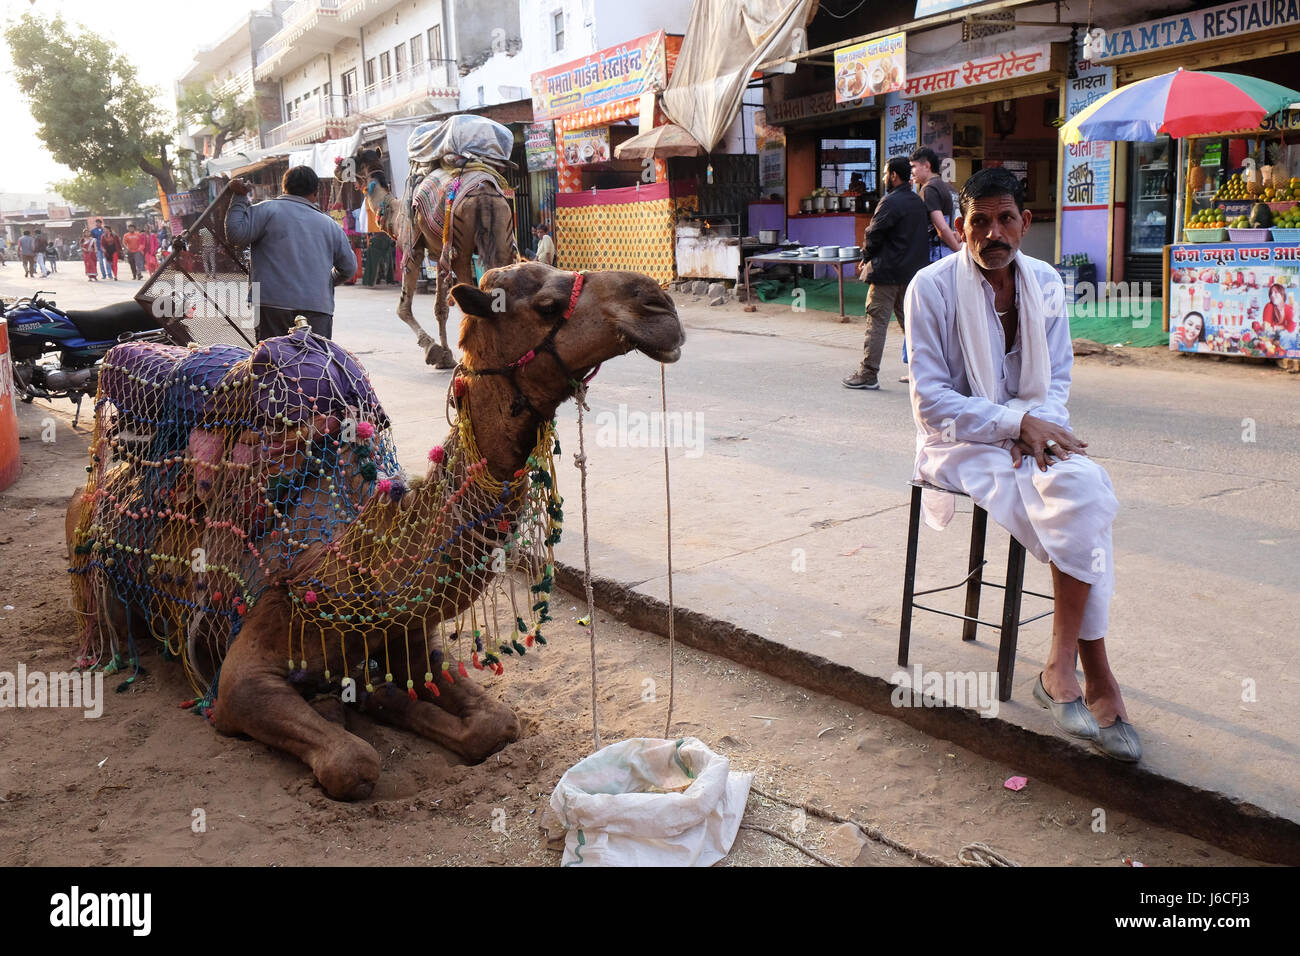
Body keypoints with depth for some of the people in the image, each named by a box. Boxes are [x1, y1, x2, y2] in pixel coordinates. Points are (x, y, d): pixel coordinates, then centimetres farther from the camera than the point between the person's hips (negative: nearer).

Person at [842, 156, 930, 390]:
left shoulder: (890, 202, -14)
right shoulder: (918, 202, 11)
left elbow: (874, 235, -13)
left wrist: (867, 258, 5)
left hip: (887, 272, -8)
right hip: (913, 271, 8)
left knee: (877, 321, -4)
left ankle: (868, 373, -2)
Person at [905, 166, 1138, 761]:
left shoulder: (1046, 283, 7)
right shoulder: (931, 287, -9)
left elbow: (1058, 376, 14)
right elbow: (930, 400, -11)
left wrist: (1039, 426, -8)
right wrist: (1017, 423, -19)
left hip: (1032, 436, 5)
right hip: (960, 444, -5)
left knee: (1086, 487, -29)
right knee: (1080, 508, -28)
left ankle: (1061, 664, -21)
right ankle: (1096, 677, -19)